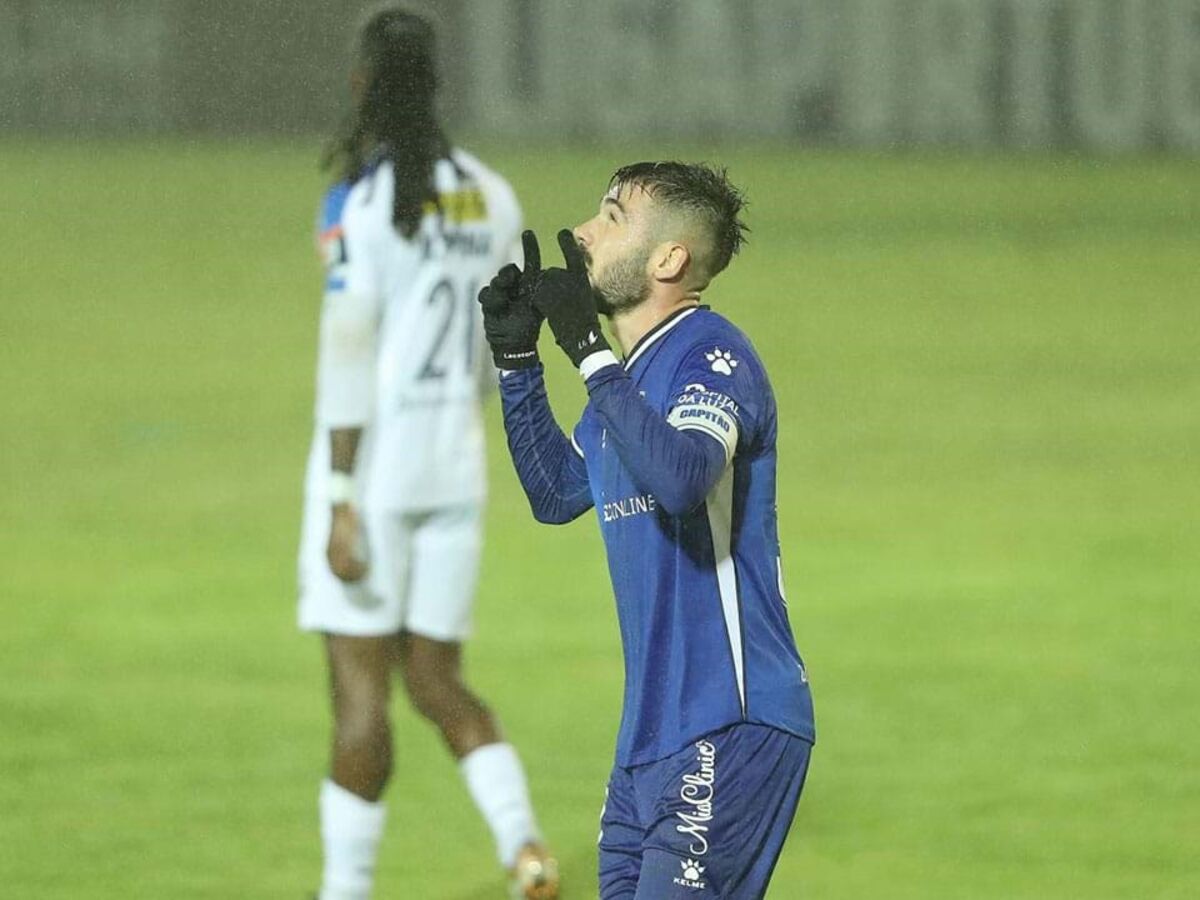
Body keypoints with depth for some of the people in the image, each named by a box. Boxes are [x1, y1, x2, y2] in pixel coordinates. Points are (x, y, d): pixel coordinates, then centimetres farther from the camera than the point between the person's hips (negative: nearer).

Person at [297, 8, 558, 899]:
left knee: (360, 687, 1)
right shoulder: (490, 197, 6)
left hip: (371, 465, -6)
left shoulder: (358, 200, -14)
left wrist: (340, 504, -17)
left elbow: (348, 353, -18)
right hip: (454, 468, 6)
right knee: (437, 682, 12)